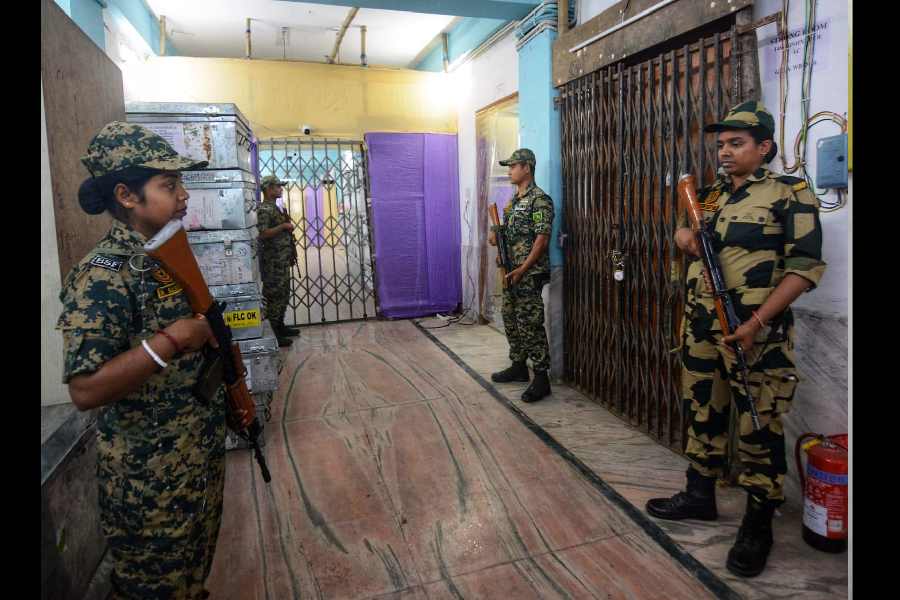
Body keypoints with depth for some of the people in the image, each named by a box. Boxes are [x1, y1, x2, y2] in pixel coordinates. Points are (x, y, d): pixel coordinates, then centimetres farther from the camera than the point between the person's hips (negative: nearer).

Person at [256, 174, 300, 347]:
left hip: (282, 259, 10)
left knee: (283, 294, 16)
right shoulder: (264, 209, -14)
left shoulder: (274, 207, 16)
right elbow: (262, 234, -25)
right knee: (274, 295, -5)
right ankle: (272, 335, 1)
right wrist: (284, 226, -19)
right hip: (273, 261, -10)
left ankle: (280, 327, 27)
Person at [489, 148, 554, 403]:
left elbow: (542, 239, -18)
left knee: (530, 325, -8)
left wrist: (522, 270, -21)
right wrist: (496, 234, 1)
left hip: (530, 274, -9)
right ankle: (518, 366, 29)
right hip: (511, 272, 9)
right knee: (511, 321, 15)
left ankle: (541, 379, 0)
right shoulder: (514, 199, 16)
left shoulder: (539, 200, -12)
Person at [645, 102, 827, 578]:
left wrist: (757, 321, -22)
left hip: (755, 334, -6)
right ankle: (699, 495, 34)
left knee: (759, 429, 2)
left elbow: (806, 266, -13)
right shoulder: (710, 194, 12)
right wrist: (687, 237, -1)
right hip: (701, 329, 7)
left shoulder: (788, 194, -6)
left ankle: (758, 525, 18)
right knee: (703, 414, 17)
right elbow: (683, 231, 26)